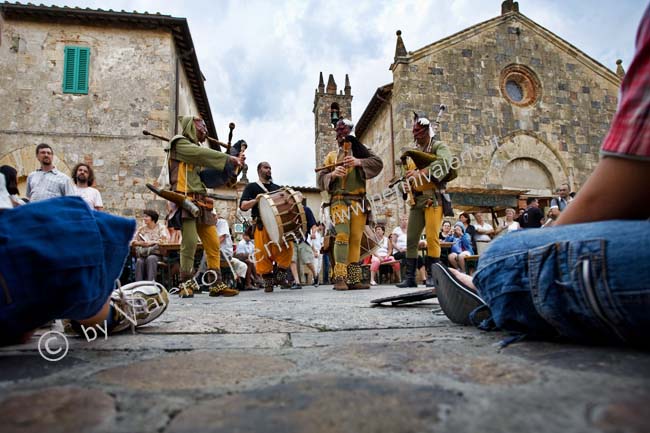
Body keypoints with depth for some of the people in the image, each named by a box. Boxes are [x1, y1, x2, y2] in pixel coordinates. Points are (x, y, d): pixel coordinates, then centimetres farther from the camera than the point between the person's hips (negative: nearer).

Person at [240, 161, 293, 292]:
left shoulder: (277, 188, 25)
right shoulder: (251, 187, 13)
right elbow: (243, 206, 3)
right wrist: (255, 200, -12)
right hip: (261, 226, -3)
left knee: (287, 248, -13)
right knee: (263, 253, -10)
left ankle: (281, 275, 3)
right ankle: (268, 281, 4)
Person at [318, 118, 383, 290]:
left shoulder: (359, 151, 15)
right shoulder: (331, 156, 17)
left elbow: (378, 163, -2)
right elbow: (321, 180, 11)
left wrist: (359, 162, -17)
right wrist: (333, 174, -9)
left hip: (358, 201, 2)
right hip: (339, 199, -2)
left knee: (356, 239, 1)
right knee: (342, 235, -18)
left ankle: (354, 279, 5)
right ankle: (340, 278, -21)